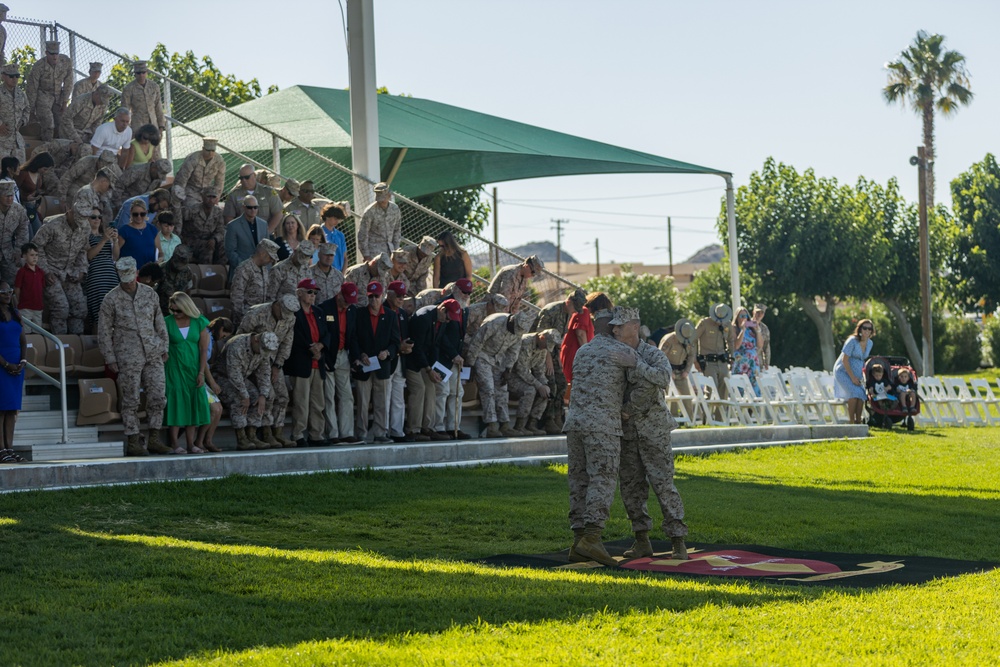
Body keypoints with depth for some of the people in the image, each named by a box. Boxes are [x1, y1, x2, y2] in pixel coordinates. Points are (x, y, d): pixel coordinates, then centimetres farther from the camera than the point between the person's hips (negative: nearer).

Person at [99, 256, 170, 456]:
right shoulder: (111, 299, -3)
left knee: (158, 396, 0)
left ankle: (154, 439, 8)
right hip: (128, 357, -3)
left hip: (153, 354, 3)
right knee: (131, 400, -1)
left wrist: (164, 348, 11)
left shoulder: (150, 294, 8)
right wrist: (110, 359, -5)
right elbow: (104, 331, -1)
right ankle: (132, 442, 5)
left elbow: (159, 322, 16)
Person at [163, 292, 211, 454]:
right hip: (175, 369, -2)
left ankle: (191, 443, 4)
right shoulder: (167, 322, -1)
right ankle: (174, 444, -4)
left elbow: (204, 349, 2)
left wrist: (201, 372, -5)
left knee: (193, 404, 0)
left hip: (194, 369, 2)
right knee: (176, 402, -6)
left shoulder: (199, 323, 2)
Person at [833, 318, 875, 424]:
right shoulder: (852, 341, -17)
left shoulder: (869, 343, 4)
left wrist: (861, 377, 4)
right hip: (843, 371, -7)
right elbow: (845, 360, -18)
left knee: (862, 395, -14)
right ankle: (852, 422, -22)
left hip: (856, 374, 7)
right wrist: (852, 377, -19)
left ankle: (858, 421, -9)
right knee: (854, 392, -25)